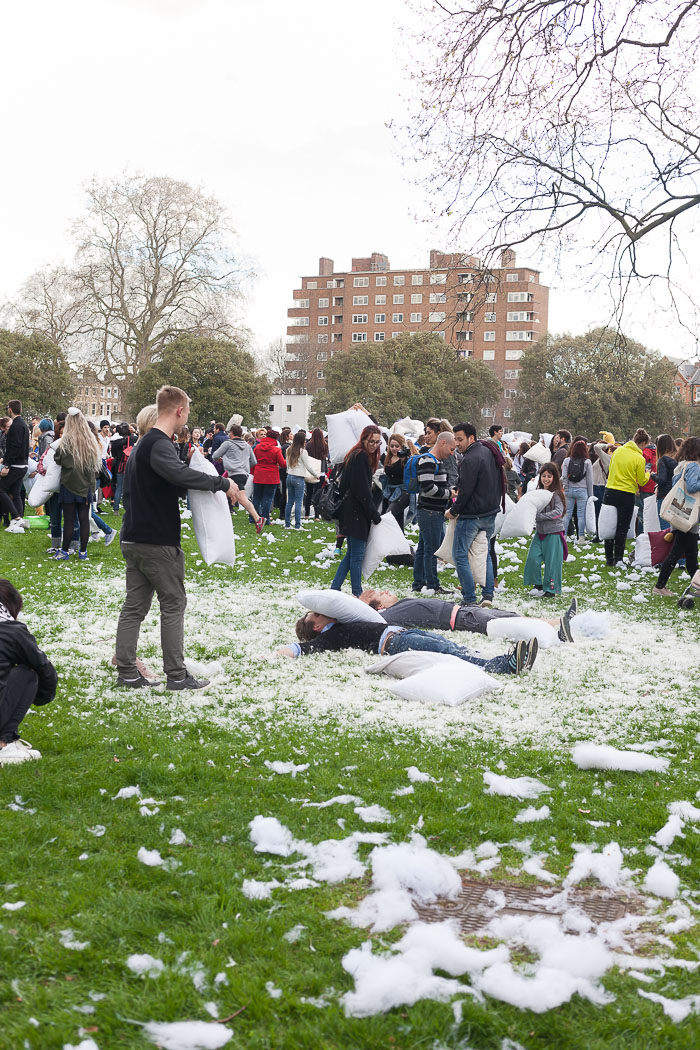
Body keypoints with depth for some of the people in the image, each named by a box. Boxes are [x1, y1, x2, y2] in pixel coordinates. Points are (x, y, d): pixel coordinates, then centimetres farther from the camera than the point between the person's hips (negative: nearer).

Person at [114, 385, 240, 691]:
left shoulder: (144, 443, 16)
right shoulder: (159, 445, -17)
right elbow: (179, 474, -36)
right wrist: (222, 484, -30)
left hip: (134, 539, 9)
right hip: (158, 541, -9)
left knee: (134, 606, 10)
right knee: (174, 604, 1)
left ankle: (127, 672, 12)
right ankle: (176, 674, 6)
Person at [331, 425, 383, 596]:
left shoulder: (356, 455, 15)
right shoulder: (361, 456, -14)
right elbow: (362, 490, -18)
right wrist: (374, 514, -11)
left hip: (349, 511, 10)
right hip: (356, 512, -10)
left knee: (352, 553, 15)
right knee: (357, 555, -2)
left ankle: (334, 588, 15)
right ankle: (357, 594, 4)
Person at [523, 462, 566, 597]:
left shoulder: (556, 493, -10)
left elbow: (558, 512, -18)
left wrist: (540, 516, -22)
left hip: (554, 532, -5)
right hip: (540, 531, 5)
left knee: (551, 561, 1)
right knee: (533, 558, -4)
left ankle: (550, 589, 13)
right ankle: (537, 584, 12)